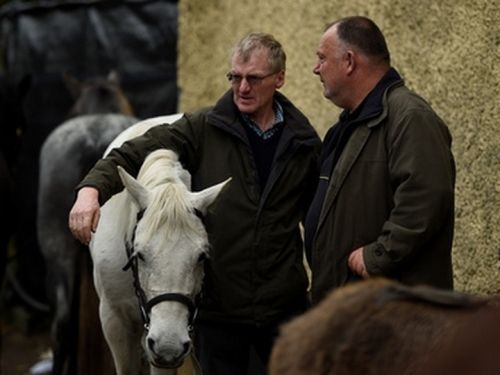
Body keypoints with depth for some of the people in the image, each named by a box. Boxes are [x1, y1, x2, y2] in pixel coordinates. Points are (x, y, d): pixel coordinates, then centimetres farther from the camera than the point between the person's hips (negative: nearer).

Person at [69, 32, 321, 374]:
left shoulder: (304, 141, 4)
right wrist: (92, 188, -28)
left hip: (285, 306, 2)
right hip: (218, 306, -1)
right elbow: (132, 156, -9)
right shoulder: (203, 129, -3)